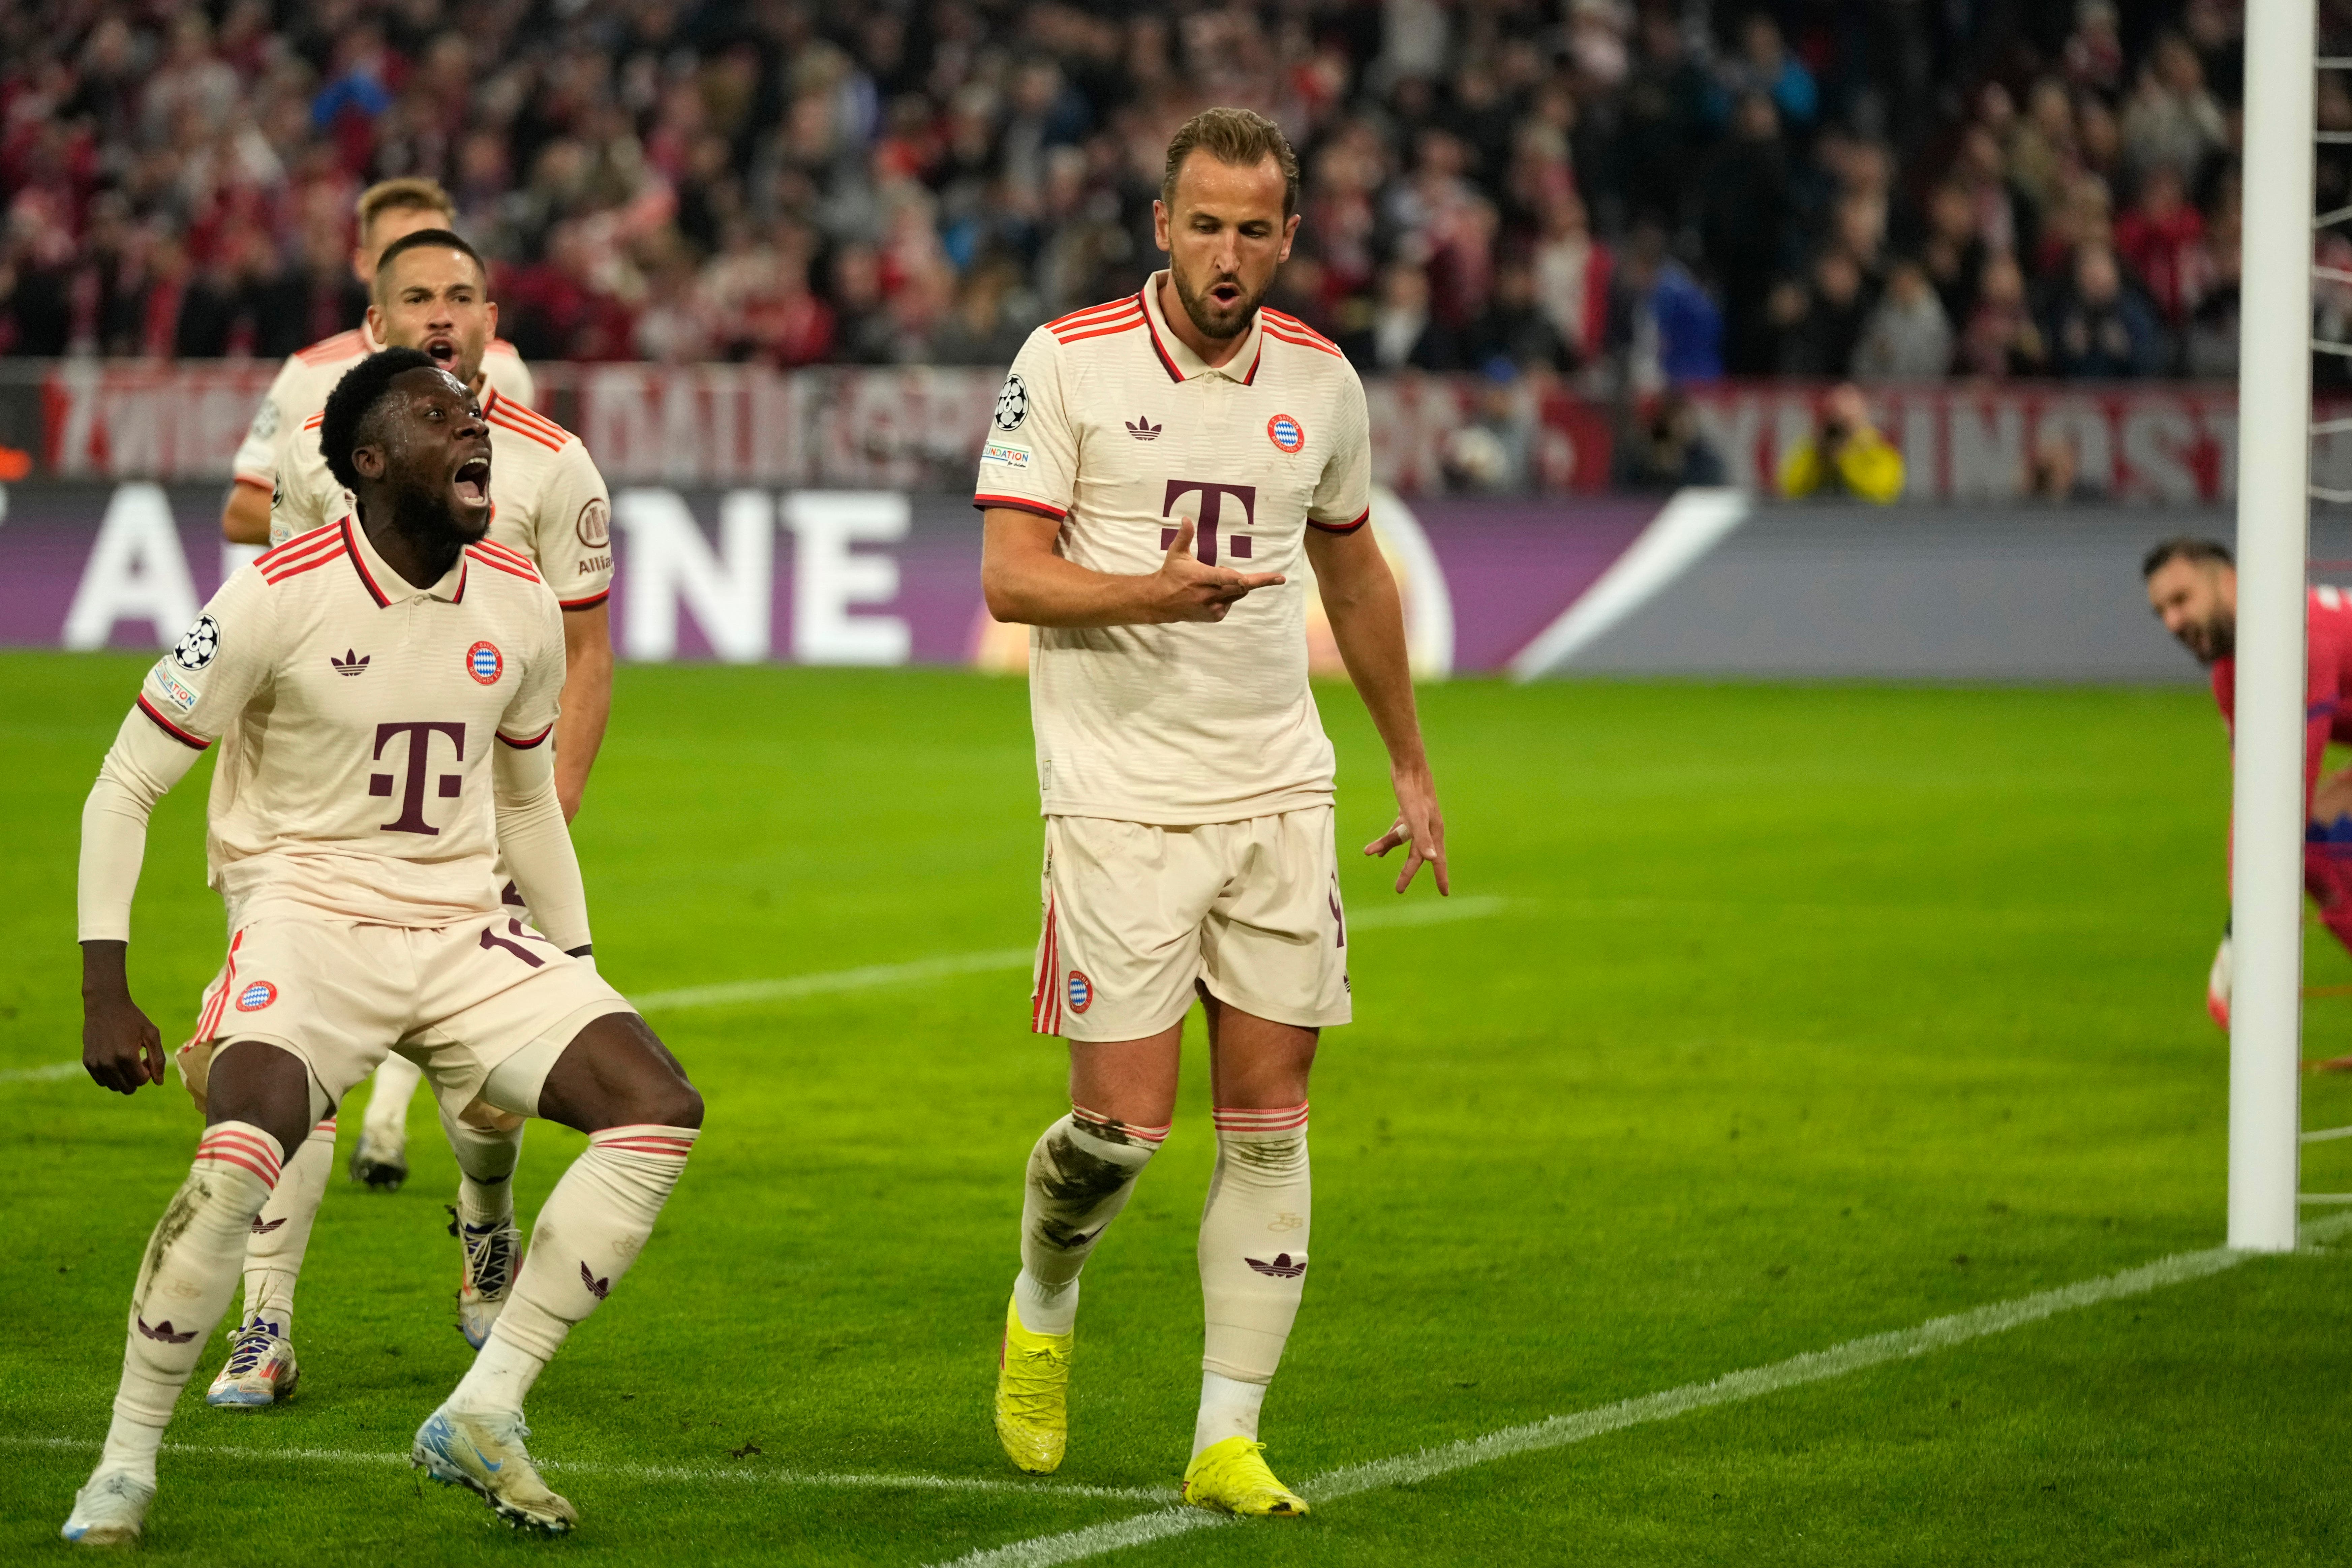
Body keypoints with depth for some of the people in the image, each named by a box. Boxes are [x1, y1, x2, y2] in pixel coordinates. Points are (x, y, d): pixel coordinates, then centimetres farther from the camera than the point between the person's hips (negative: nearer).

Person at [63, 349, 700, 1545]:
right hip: (307, 918, -6)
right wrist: (105, 994, -12)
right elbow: (125, 787, -6)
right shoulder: (282, 597, -12)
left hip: (462, 934, 6)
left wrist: (578, 973, 18)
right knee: (245, 1145, -33)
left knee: (659, 1107, -12)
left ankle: (482, 1417, -6)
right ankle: (125, 1465, -15)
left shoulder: (519, 611, 5)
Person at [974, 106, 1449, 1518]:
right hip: (1121, 798, -4)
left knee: (1270, 1124, 0)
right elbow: (1009, 574, -9)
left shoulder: (1321, 382, 7)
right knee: (1125, 1121, -7)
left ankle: (1229, 1439, 5)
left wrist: (1413, 769, 25)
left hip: (1281, 793, 4)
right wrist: (1155, 594, -26)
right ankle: (1045, 1304, 25)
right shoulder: (1069, 365, -6)